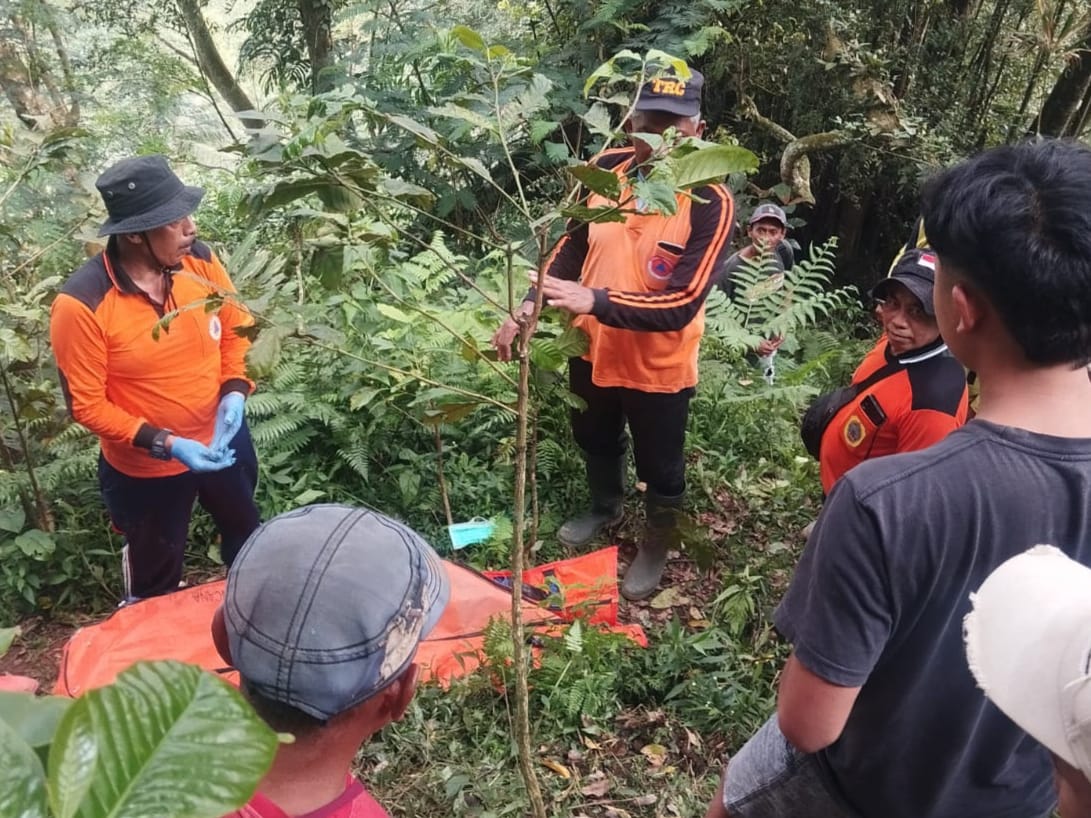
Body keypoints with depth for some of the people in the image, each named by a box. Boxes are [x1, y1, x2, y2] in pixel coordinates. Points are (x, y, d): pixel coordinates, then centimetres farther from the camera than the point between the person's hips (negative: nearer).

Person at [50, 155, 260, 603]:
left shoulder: (200, 260, -16)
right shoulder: (81, 304, -28)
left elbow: (236, 327, 0)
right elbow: (86, 404, -19)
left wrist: (235, 391, -16)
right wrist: (164, 443, -29)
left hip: (223, 438, 5)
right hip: (146, 469, -4)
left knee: (247, 534, 30)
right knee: (156, 577, 21)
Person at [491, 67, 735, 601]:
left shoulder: (710, 203, -24)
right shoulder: (606, 169, -10)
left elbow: (680, 305, -29)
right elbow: (571, 247, 3)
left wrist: (595, 301, -40)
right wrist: (530, 307, -10)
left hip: (658, 364, -5)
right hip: (592, 346, 5)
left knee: (659, 466, 16)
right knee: (595, 441, 28)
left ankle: (657, 543, 46)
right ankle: (605, 508, 59)